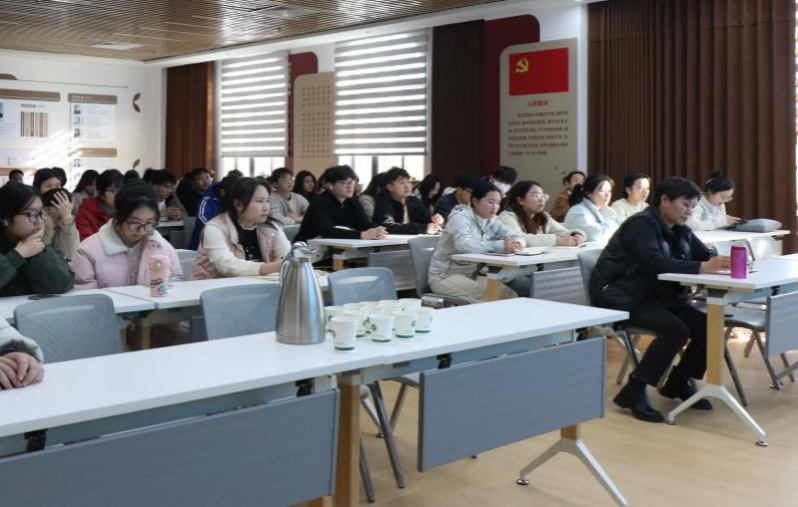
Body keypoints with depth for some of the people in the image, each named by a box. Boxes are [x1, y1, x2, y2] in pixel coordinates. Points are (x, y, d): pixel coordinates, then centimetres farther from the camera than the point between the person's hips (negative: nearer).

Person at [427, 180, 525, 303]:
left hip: (472, 274, 7)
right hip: (445, 275, -7)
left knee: (508, 294, -15)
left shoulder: (491, 221, 8)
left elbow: (515, 236, 7)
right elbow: (464, 244, -34)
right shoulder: (461, 217, -15)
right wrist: (500, 246, -42)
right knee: (490, 295, -28)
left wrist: (516, 243, -19)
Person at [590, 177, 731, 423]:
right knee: (676, 329, -28)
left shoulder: (680, 230, 10)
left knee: (708, 325, -7)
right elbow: (655, 263, -32)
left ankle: (678, 383, 12)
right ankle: (633, 392, -19)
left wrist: (720, 263, -19)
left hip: (657, 296, 9)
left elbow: (705, 255, 6)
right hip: (621, 297, -8)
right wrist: (701, 268, -39)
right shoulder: (641, 225, -16)